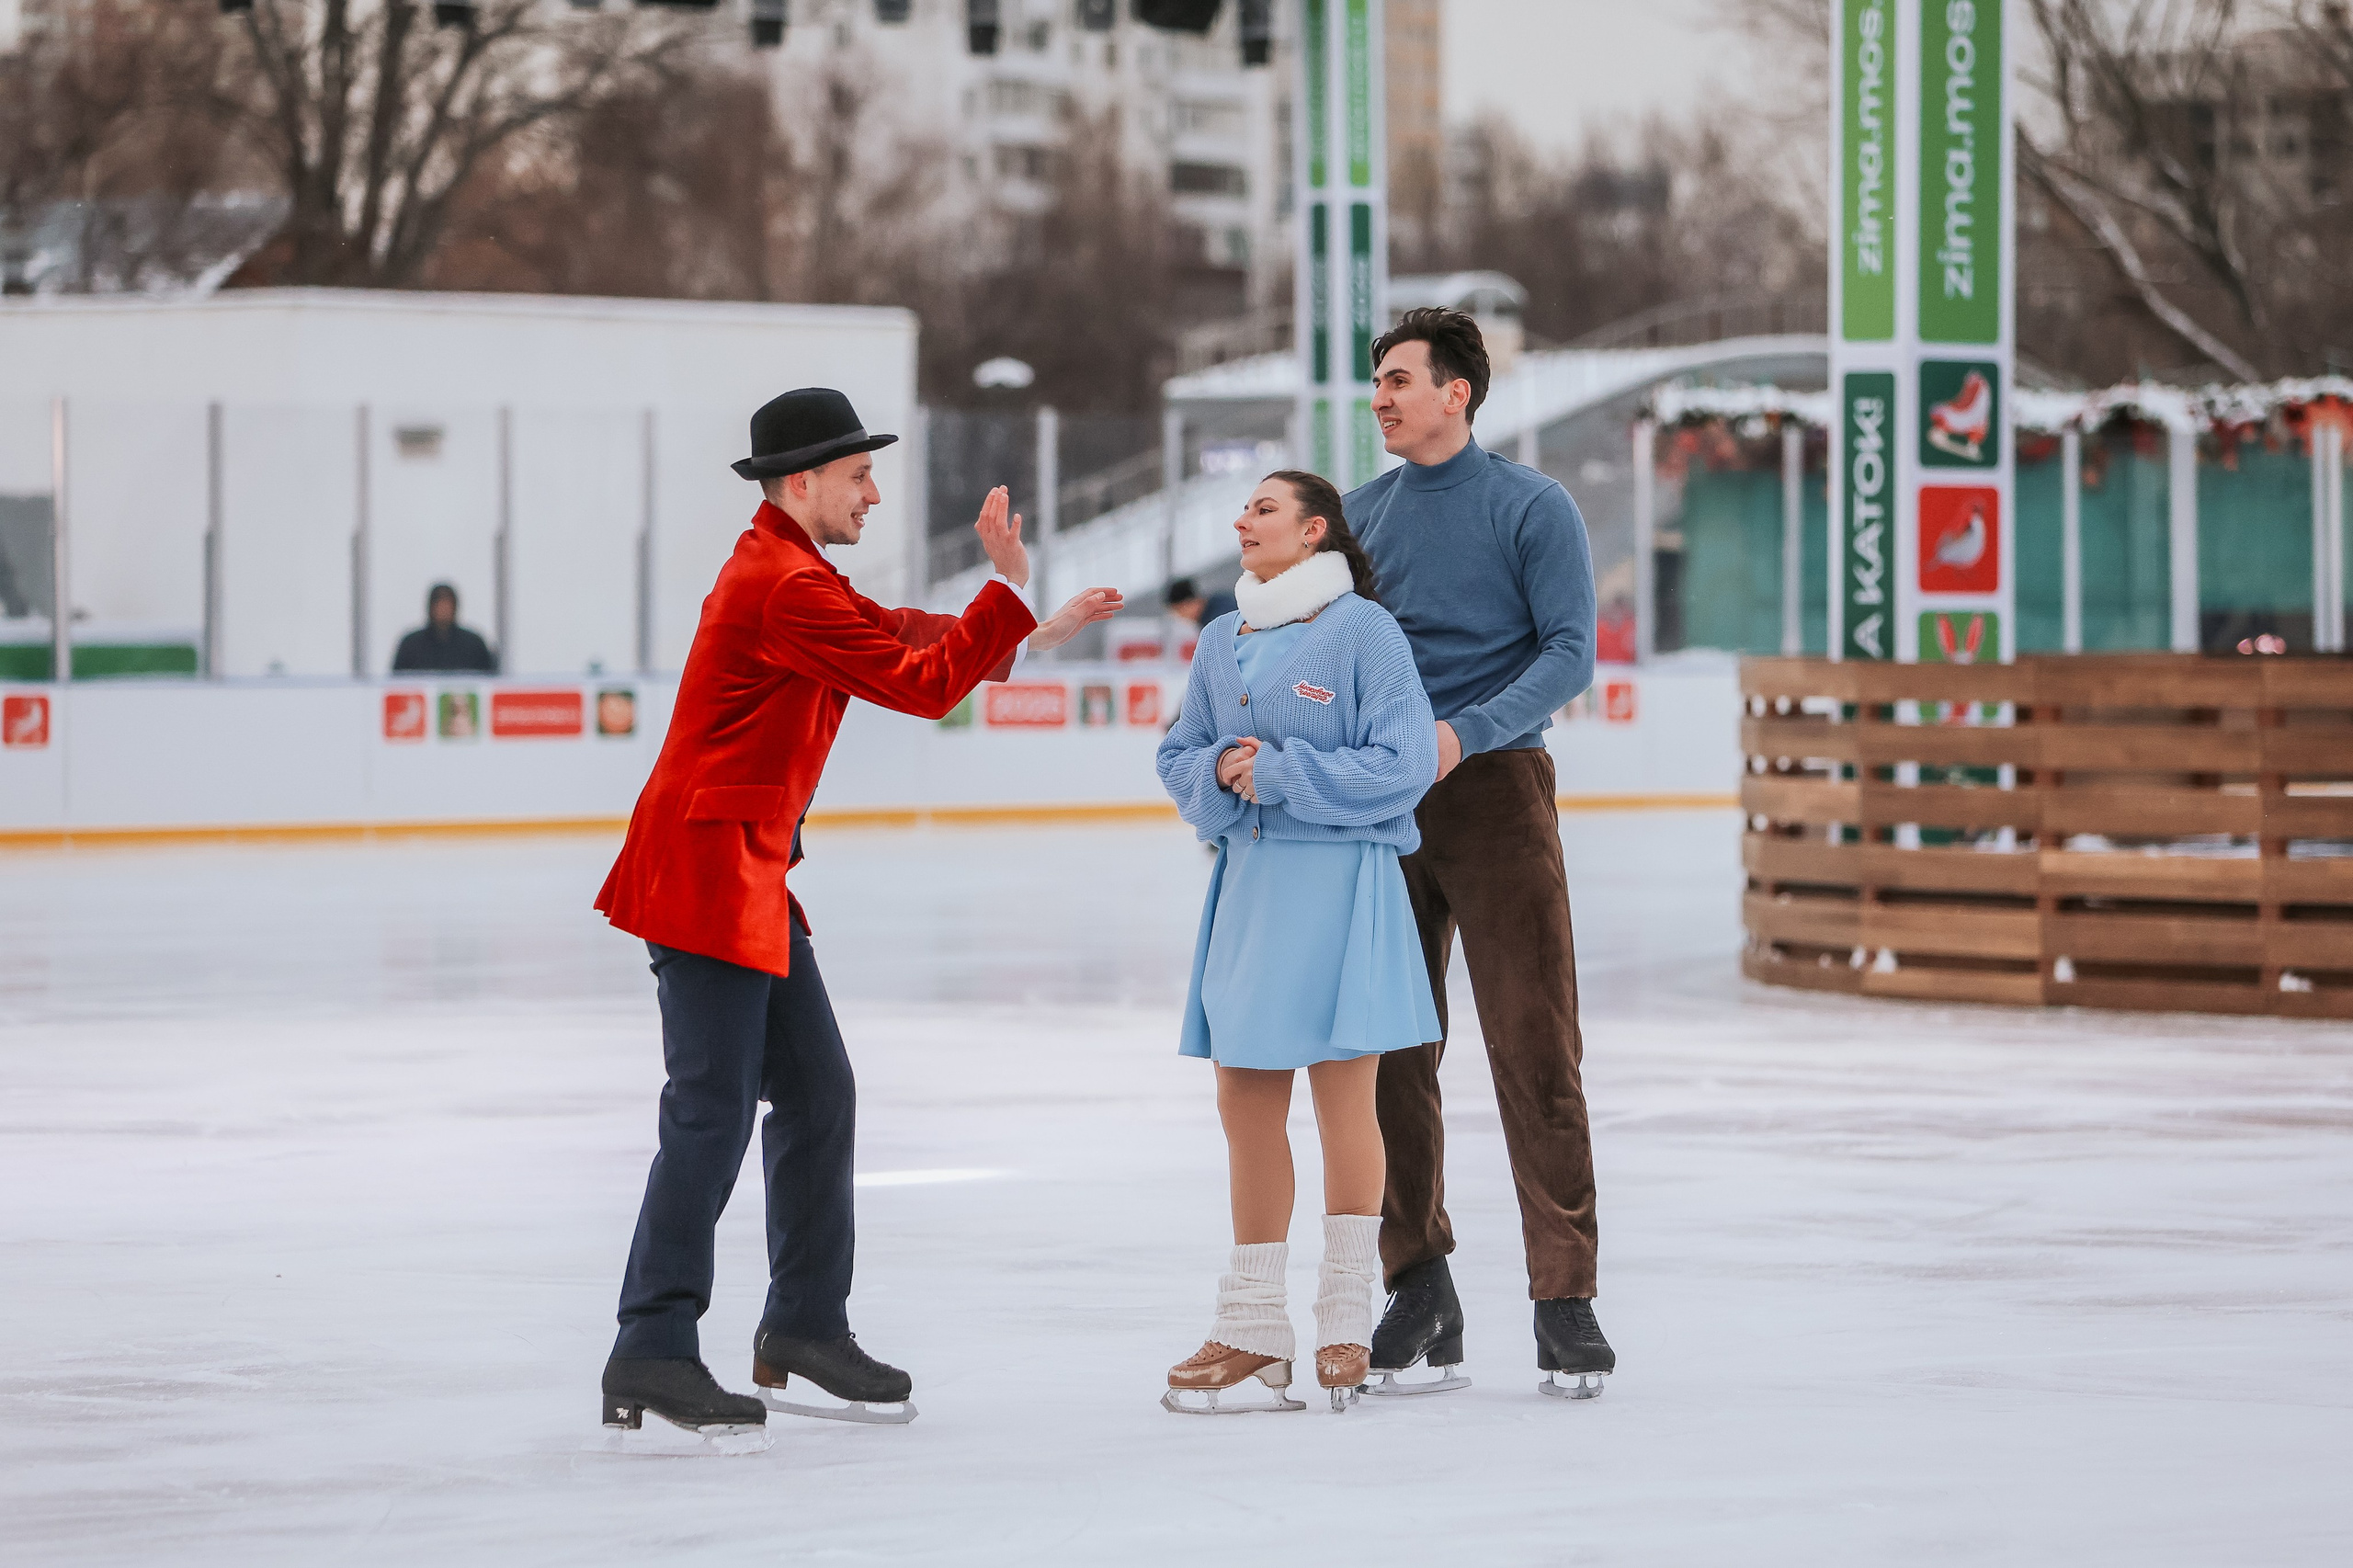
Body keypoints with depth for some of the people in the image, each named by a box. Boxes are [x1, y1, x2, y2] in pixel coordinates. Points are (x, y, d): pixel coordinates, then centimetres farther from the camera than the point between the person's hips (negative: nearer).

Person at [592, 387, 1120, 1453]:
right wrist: (1007, 592, -16)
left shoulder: (789, 572, 17)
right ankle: (649, 1368, -12)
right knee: (712, 1115, -12)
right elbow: (921, 685, -19)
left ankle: (805, 1332, 23)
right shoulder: (782, 587, -17)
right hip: (708, 873, -11)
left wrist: (1032, 629, 13)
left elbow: (903, 636, 22)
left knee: (816, 1095, 14)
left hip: (750, 881, 11)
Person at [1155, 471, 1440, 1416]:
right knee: (1246, 1103, 6)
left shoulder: (1362, 630, -7)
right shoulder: (1221, 642, 12)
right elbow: (1180, 761, 15)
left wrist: (1279, 773, -14)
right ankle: (1253, 1330, 13)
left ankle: (1345, 1323, 10)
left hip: (1339, 880, -6)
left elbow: (1403, 764, -13)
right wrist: (1221, 771, -7)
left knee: (1343, 1097, 1)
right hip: (1248, 878, 6)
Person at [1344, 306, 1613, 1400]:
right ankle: (1419, 1292, 12)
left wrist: (1464, 733, -21)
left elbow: (1569, 652, -8)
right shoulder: (1361, 516, 13)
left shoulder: (1531, 509, -1)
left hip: (1495, 788, -4)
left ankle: (1565, 1299, -5)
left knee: (1534, 1051, -7)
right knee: (1389, 1053, 4)